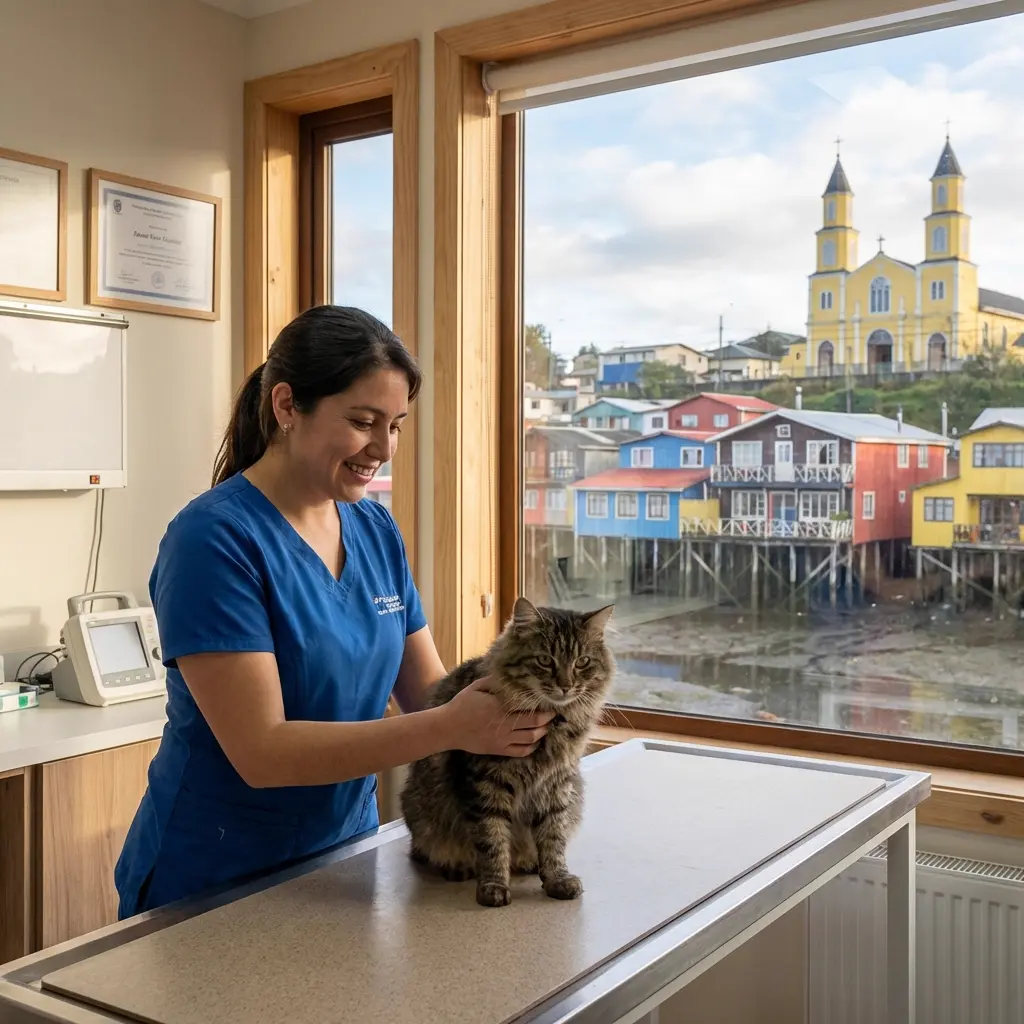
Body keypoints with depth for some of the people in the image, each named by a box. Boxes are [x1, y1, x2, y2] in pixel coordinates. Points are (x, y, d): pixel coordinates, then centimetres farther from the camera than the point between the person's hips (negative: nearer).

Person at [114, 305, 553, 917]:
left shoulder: (377, 530, -1)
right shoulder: (215, 539, -21)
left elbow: (427, 690, 1)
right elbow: (261, 753, -26)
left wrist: (510, 705, -20)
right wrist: (451, 727, -31)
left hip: (346, 853, 6)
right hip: (212, 886, -6)